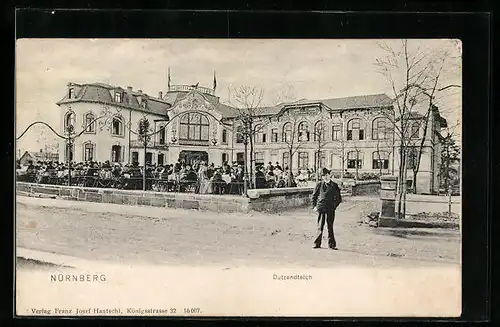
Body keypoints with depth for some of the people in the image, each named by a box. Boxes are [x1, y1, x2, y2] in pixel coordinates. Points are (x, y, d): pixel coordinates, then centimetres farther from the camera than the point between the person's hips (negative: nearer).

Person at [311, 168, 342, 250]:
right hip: (320, 209, 0)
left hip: (330, 210, 0)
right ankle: (317, 244, 10)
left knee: (330, 227, 3)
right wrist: (314, 206, 5)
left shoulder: (334, 185, 4)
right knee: (319, 227, 3)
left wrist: (334, 206, 1)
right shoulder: (319, 184, 5)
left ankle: (331, 244, 10)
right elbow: (314, 196, 12)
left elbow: (339, 198, 10)